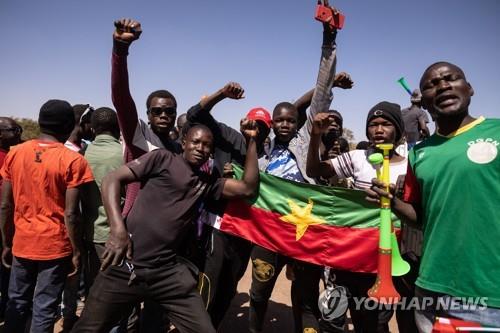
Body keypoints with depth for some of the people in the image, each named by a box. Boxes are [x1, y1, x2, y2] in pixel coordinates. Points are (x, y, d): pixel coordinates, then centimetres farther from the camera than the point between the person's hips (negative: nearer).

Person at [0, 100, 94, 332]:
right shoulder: (73, 160, -13)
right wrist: (77, 251, -6)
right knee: (44, 309, 7)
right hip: (55, 246, -4)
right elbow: (70, 214, -15)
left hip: (22, 244, 4)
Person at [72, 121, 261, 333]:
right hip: (125, 264, -3)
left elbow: (248, 189, 9)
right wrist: (118, 229, -16)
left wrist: (251, 141, 7)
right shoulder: (162, 158, 1)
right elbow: (112, 180, -4)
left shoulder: (208, 183, 14)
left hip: (167, 272, 4)